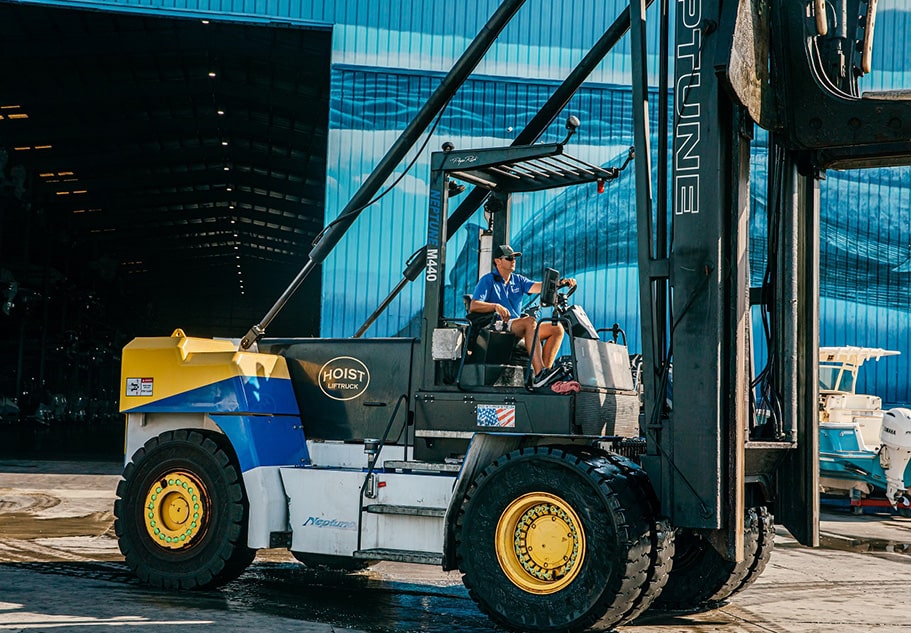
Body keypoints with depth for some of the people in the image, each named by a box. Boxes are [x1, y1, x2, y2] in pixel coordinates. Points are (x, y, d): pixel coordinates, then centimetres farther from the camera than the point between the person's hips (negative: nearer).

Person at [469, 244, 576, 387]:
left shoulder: (518, 280, 20)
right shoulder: (488, 280, 2)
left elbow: (537, 287, 1)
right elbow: (473, 306, -10)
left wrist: (560, 283, -17)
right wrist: (496, 306, -27)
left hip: (518, 328, 7)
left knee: (557, 328, -8)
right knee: (530, 321, -34)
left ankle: (545, 369, -24)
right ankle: (539, 374, -46)